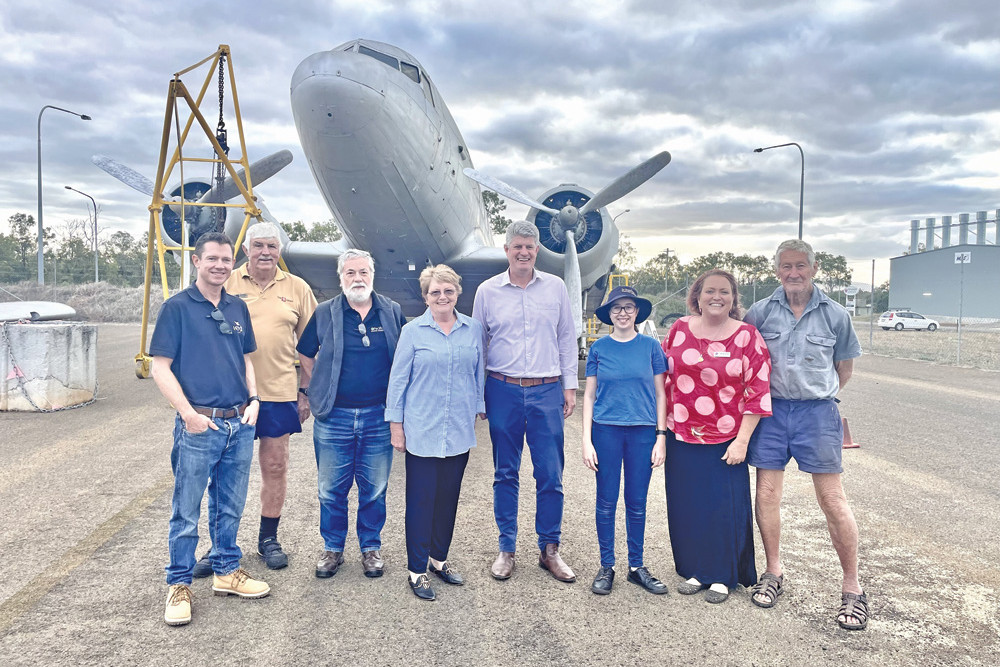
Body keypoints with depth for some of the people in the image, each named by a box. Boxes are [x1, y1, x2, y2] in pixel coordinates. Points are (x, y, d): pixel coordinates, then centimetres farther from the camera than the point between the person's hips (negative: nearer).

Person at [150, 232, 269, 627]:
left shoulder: (238, 308, 11)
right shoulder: (178, 307, -5)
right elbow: (160, 368, -8)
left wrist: (253, 400, 5)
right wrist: (189, 413, -14)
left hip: (240, 424, 5)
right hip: (198, 426, -5)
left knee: (230, 507, 16)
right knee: (186, 512, 5)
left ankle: (227, 572, 31)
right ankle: (179, 585, 19)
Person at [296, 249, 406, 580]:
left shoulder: (392, 312, 4)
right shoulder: (324, 313, 2)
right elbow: (306, 355, 12)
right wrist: (321, 389, 7)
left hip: (378, 417, 0)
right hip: (334, 416, 0)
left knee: (374, 488, 10)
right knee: (332, 489, 9)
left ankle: (371, 547, 27)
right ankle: (333, 548, 26)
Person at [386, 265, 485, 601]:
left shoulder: (473, 329, 5)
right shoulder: (413, 331, -3)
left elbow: (478, 374, 12)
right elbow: (398, 379, -1)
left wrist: (478, 412, 11)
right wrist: (396, 425, -3)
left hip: (459, 431, 3)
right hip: (422, 431, -3)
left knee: (449, 497, 13)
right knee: (421, 500, 3)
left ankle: (439, 558, 29)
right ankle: (416, 570, 15)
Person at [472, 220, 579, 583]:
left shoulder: (555, 287, 6)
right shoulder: (487, 291, 4)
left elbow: (567, 338, 11)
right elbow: (477, 344, 9)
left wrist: (569, 386, 7)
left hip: (547, 391, 0)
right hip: (503, 390, 0)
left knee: (551, 474, 3)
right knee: (505, 474, 8)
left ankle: (550, 549, 18)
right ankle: (506, 549, 21)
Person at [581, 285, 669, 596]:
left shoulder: (650, 346, 3)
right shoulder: (599, 348, 3)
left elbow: (660, 394, 6)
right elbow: (589, 395, 5)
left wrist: (661, 436, -1)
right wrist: (586, 439, -1)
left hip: (642, 432, 0)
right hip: (606, 431, 0)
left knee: (637, 503, 8)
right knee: (606, 502, 6)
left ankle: (636, 567, 23)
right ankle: (606, 567, 19)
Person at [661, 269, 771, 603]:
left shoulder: (747, 336, -4)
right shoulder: (680, 329, 4)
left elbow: (758, 392, -5)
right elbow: (664, 380, 10)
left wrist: (742, 441, -9)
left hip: (725, 440, -2)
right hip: (682, 437, 3)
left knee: (725, 508, 3)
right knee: (687, 506, 9)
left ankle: (722, 577, 22)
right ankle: (695, 571, 27)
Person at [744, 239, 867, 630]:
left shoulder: (834, 315, 2)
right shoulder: (760, 312, 2)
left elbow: (845, 367, 13)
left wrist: (819, 395, 10)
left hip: (817, 412, -1)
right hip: (770, 411, 1)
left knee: (832, 499, 0)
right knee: (767, 494, 4)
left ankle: (852, 588, 13)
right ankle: (773, 573, 22)